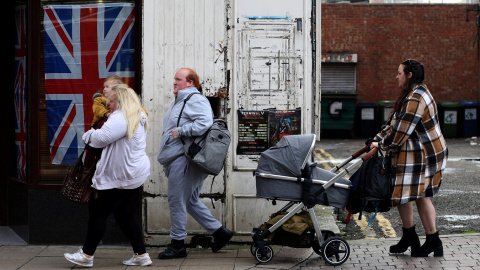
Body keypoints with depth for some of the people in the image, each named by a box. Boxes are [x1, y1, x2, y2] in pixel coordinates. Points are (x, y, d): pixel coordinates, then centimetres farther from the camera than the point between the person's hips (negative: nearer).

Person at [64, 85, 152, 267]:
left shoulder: (121, 118, -19)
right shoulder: (139, 118, 14)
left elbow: (101, 138, -24)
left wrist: (90, 134, -2)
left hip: (121, 176, -10)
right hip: (135, 175, 10)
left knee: (98, 211, 1)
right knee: (127, 216, 14)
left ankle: (87, 255, 9)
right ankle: (141, 255, 13)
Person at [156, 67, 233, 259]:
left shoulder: (195, 100, -13)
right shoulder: (180, 101, 21)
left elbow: (204, 123, -28)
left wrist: (180, 131, -22)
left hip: (183, 161, -11)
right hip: (177, 160, 11)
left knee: (177, 200, -5)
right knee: (190, 202, 15)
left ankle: (177, 245, 3)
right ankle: (219, 232, 20)